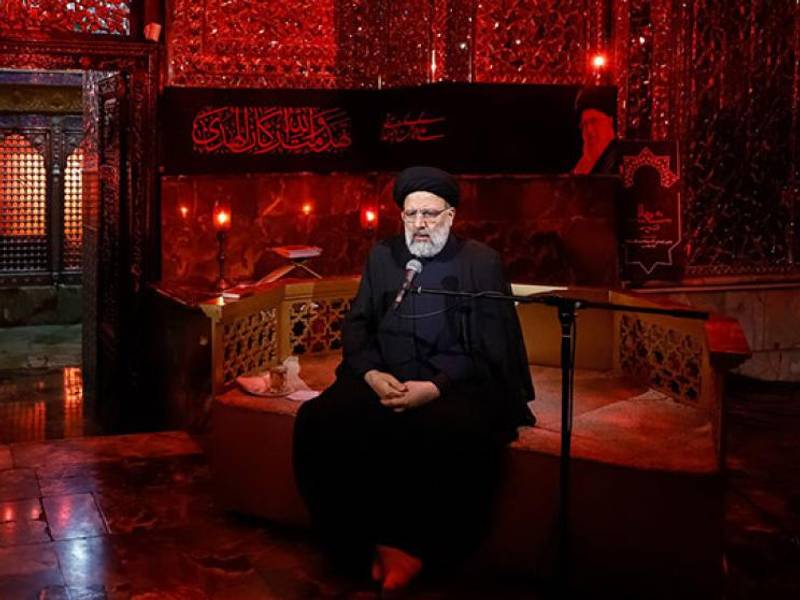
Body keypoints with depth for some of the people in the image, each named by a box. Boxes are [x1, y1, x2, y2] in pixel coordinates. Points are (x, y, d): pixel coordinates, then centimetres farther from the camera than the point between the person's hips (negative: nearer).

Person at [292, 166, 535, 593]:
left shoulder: (481, 262, 4)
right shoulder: (381, 257, 16)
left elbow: (490, 348, -3)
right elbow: (356, 325, 15)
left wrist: (435, 387, -18)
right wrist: (372, 373, -7)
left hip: (455, 384, -3)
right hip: (384, 379, 4)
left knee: (457, 440, -37)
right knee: (317, 423, -25)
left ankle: (416, 548, -14)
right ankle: (364, 545, -12)